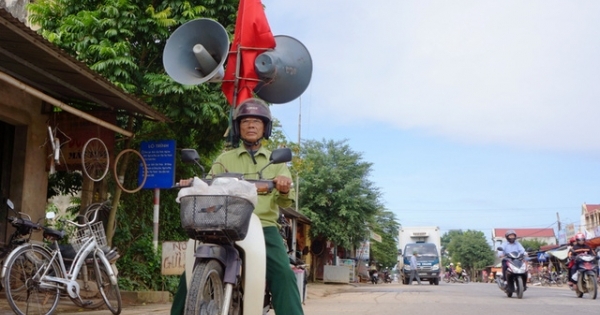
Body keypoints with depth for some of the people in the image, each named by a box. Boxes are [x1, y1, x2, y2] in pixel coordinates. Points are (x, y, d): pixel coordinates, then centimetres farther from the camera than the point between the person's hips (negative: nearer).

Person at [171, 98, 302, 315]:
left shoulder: (276, 161, 18)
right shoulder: (225, 159, 20)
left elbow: (285, 202, 5)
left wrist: (284, 191, -19)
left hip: (264, 227, -1)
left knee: (283, 273, -22)